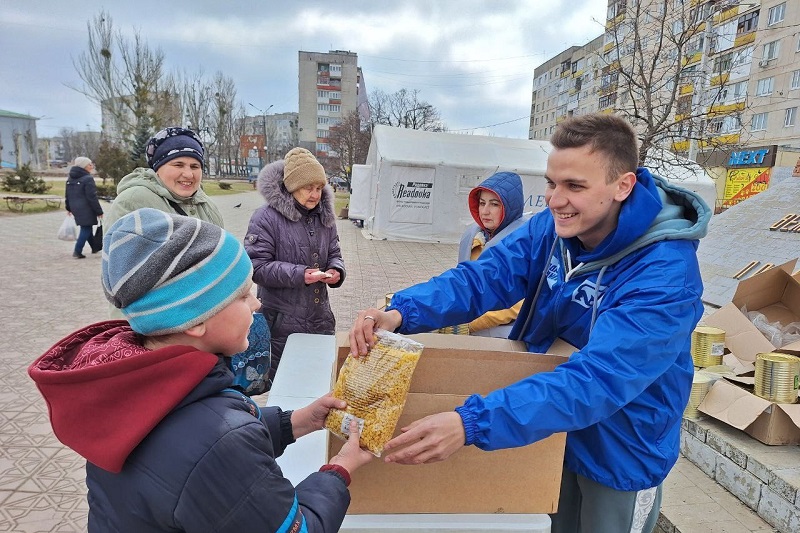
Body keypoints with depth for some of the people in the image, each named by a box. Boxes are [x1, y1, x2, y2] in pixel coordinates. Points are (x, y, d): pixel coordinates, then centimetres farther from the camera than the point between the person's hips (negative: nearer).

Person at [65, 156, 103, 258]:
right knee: (86, 229, -2)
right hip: (86, 209, -9)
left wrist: (69, 208, 30)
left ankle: (95, 247, 32)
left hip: (75, 208, 9)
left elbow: (67, 195, 20)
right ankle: (77, 251, -5)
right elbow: (92, 198, -17)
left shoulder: (70, 179, 12)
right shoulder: (88, 179, -15)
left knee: (87, 228, 20)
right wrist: (99, 211, -12)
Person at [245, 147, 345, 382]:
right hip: (282, 321, -5)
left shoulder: (324, 216, 9)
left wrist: (336, 270, -6)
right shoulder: (266, 217, -11)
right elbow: (258, 266, -14)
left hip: (320, 318, 6)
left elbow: (334, 254, 18)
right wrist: (299, 274, -23)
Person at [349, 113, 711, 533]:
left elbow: (596, 380, -41)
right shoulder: (552, 227, -12)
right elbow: (484, 277, -21)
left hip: (619, 452, -4)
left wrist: (471, 423, -51)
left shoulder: (666, 274, -31)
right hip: (553, 433, 5)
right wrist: (402, 312, -38)